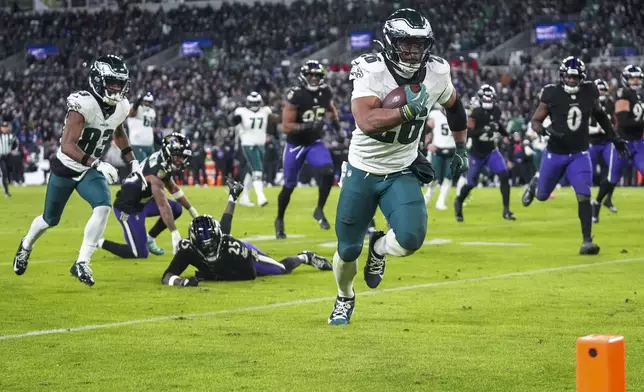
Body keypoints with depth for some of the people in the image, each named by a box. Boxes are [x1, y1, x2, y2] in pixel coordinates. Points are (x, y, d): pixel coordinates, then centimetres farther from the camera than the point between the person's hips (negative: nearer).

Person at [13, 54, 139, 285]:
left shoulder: (121, 107, -8)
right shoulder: (83, 105, -30)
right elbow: (67, 146, -36)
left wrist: (133, 162, 12)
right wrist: (98, 164, -45)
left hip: (91, 171, 4)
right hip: (65, 169, -4)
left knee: (103, 208, -23)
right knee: (50, 219, 13)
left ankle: (82, 264, -16)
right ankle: (26, 245, 47)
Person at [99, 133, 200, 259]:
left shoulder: (163, 161, 1)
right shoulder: (157, 171, -28)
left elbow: (173, 189, 18)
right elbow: (163, 206, -31)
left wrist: (192, 211, 21)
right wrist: (175, 234, -32)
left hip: (141, 202, 10)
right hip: (127, 207, -10)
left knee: (176, 208, 6)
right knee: (140, 254, -9)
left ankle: (149, 239, 18)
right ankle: (100, 243, 3)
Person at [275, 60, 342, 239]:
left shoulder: (325, 92, -5)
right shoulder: (295, 96, -23)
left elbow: (331, 109, 20)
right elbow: (286, 126, -25)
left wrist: (336, 122, 8)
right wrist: (308, 126, -35)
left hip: (315, 143, 4)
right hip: (296, 145, -4)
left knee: (328, 173, -21)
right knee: (289, 185, 7)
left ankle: (319, 210, -2)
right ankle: (279, 220, 29)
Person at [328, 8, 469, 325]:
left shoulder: (436, 74, -10)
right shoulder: (371, 71, -22)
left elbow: (453, 105, 14)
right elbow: (366, 122, -37)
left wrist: (461, 149, 16)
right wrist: (406, 111, -47)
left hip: (402, 173, 2)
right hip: (362, 171, -2)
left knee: (410, 239, -22)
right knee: (348, 250, 7)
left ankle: (379, 248, 15)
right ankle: (344, 298, 41)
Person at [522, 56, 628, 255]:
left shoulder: (589, 92, -4)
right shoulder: (552, 94, -13)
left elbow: (599, 115, 15)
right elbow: (535, 121, -7)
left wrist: (614, 137, 14)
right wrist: (547, 131, -28)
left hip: (580, 155, 1)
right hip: (555, 154, -1)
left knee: (584, 197, -13)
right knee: (542, 195, 14)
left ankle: (587, 241, -10)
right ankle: (536, 181, 50)